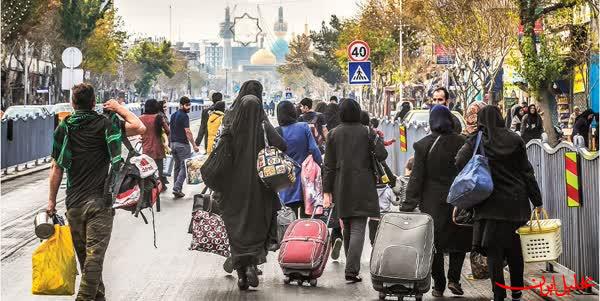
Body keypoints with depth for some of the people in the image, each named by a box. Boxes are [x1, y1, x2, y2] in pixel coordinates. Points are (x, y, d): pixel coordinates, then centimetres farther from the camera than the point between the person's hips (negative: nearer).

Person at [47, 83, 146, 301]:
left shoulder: (63, 128, 5)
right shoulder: (105, 124, -4)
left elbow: (56, 169, 4)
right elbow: (140, 128, -7)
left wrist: (52, 200, 11)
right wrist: (120, 109, 7)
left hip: (74, 202, 4)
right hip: (99, 201, -3)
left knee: (83, 255, 17)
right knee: (94, 255, -6)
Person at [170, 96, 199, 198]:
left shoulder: (173, 115, 13)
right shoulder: (184, 116, -13)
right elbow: (187, 132, -18)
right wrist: (194, 145, -16)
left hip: (173, 143, 9)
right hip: (182, 144, -9)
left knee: (177, 167, 14)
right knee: (184, 167, -5)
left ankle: (177, 190, 14)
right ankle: (177, 188, -15)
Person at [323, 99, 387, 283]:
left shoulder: (333, 134, 2)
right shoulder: (367, 132, -3)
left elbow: (328, 166, 2)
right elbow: (382, 155, -9)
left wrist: (327, 191, 4)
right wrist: (376, 141, 11)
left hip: (341, 187, 3)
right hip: (363, 186, -3)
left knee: (347, 228, 16)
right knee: (358, 228, -6)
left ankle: (352, 266, 24)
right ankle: (352, 269, -19)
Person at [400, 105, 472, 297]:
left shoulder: (423, 145, -6)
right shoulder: (462, 143, -3)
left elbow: (416, 178, -7)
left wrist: (408, 206, -4)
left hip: (433, 203, 0)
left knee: (435, 244, 8)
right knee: (458, 240, 15)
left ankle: (439, 285, 9)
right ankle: (454, 278, 2)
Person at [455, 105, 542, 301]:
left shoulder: (474, 142, -3)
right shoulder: (514, 140, 1)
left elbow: (459, 166, -13)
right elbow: (527, 172, 1)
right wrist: (537, 201, 6)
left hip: (491, 203, -2)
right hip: (516, 202, 2)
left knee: (494, 250, 3)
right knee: (514, 248, 14)